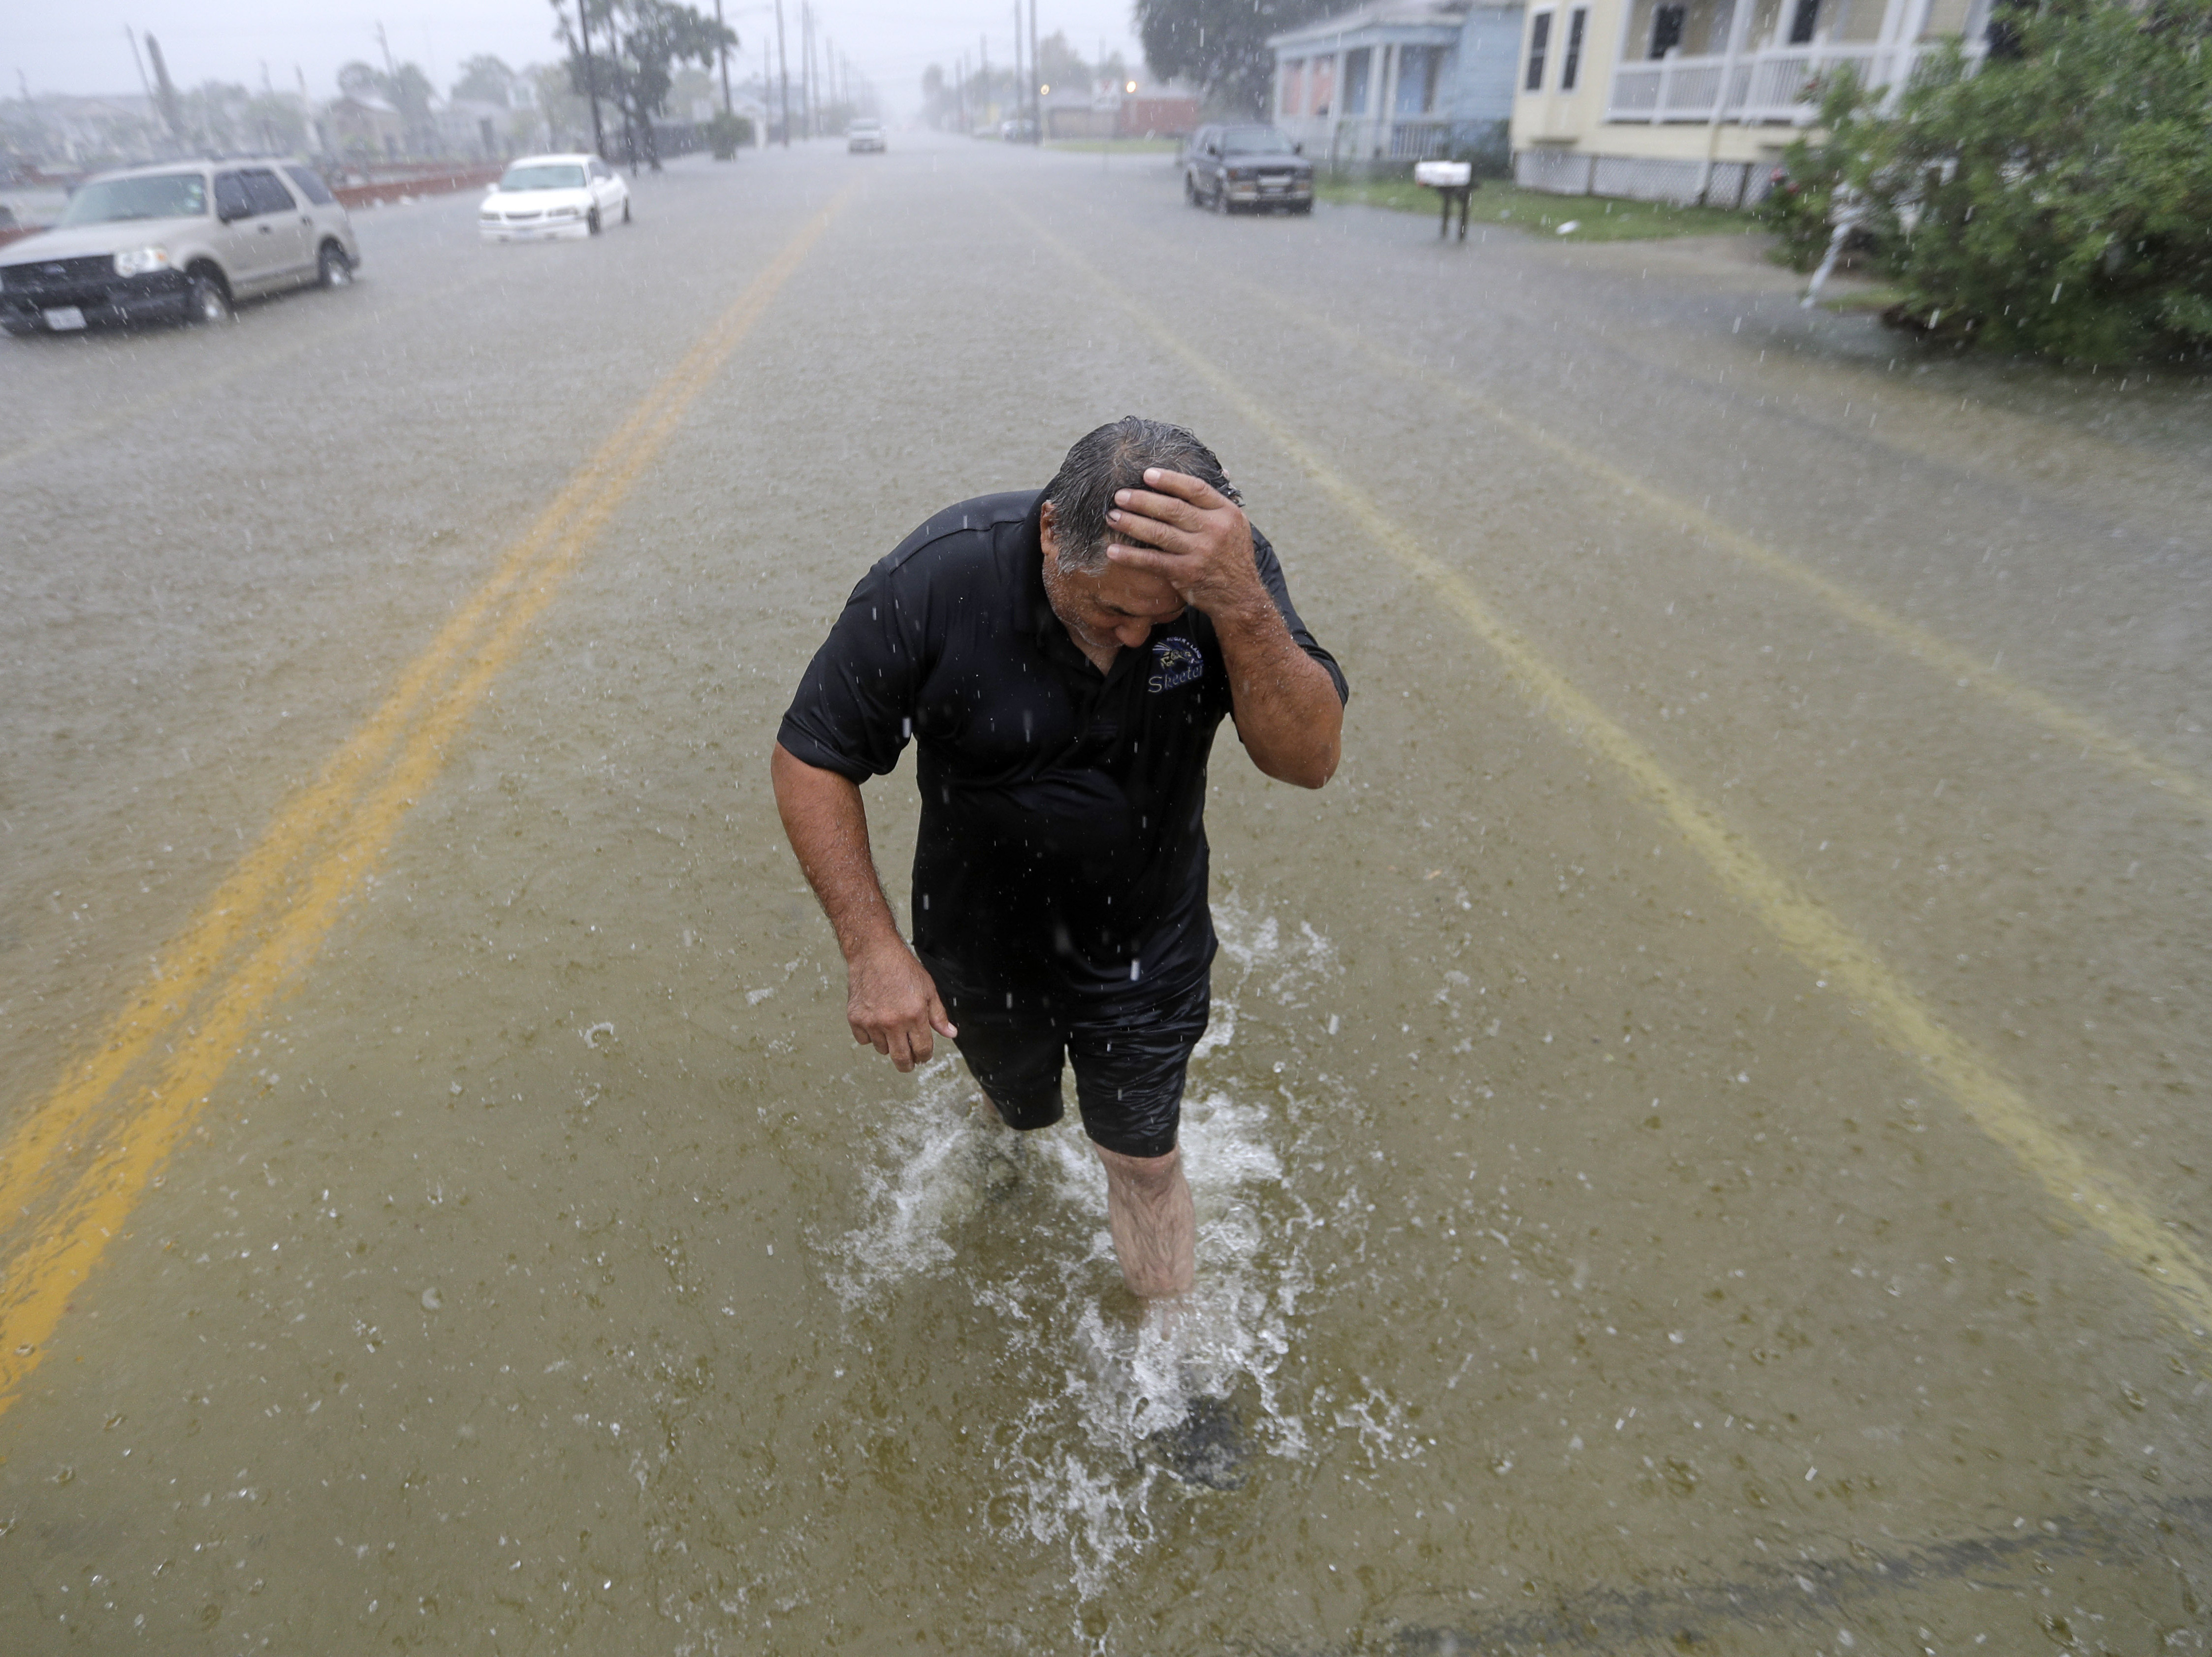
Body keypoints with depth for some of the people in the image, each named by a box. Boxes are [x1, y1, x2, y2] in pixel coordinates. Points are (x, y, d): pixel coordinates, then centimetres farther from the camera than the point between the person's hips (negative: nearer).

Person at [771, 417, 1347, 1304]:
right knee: (1019, 1111, 28)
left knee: (1145, 1163, 12)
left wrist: (1241, 606, -47)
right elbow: (810, 758, -19)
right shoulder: (933, 581, -28)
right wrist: (871, 946, -25)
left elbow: (1310, 759, -31)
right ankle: (1003, 1143, 68)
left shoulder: (1226, 566, -23)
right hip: (984, 946, 0)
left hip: (1147, 947, 0)